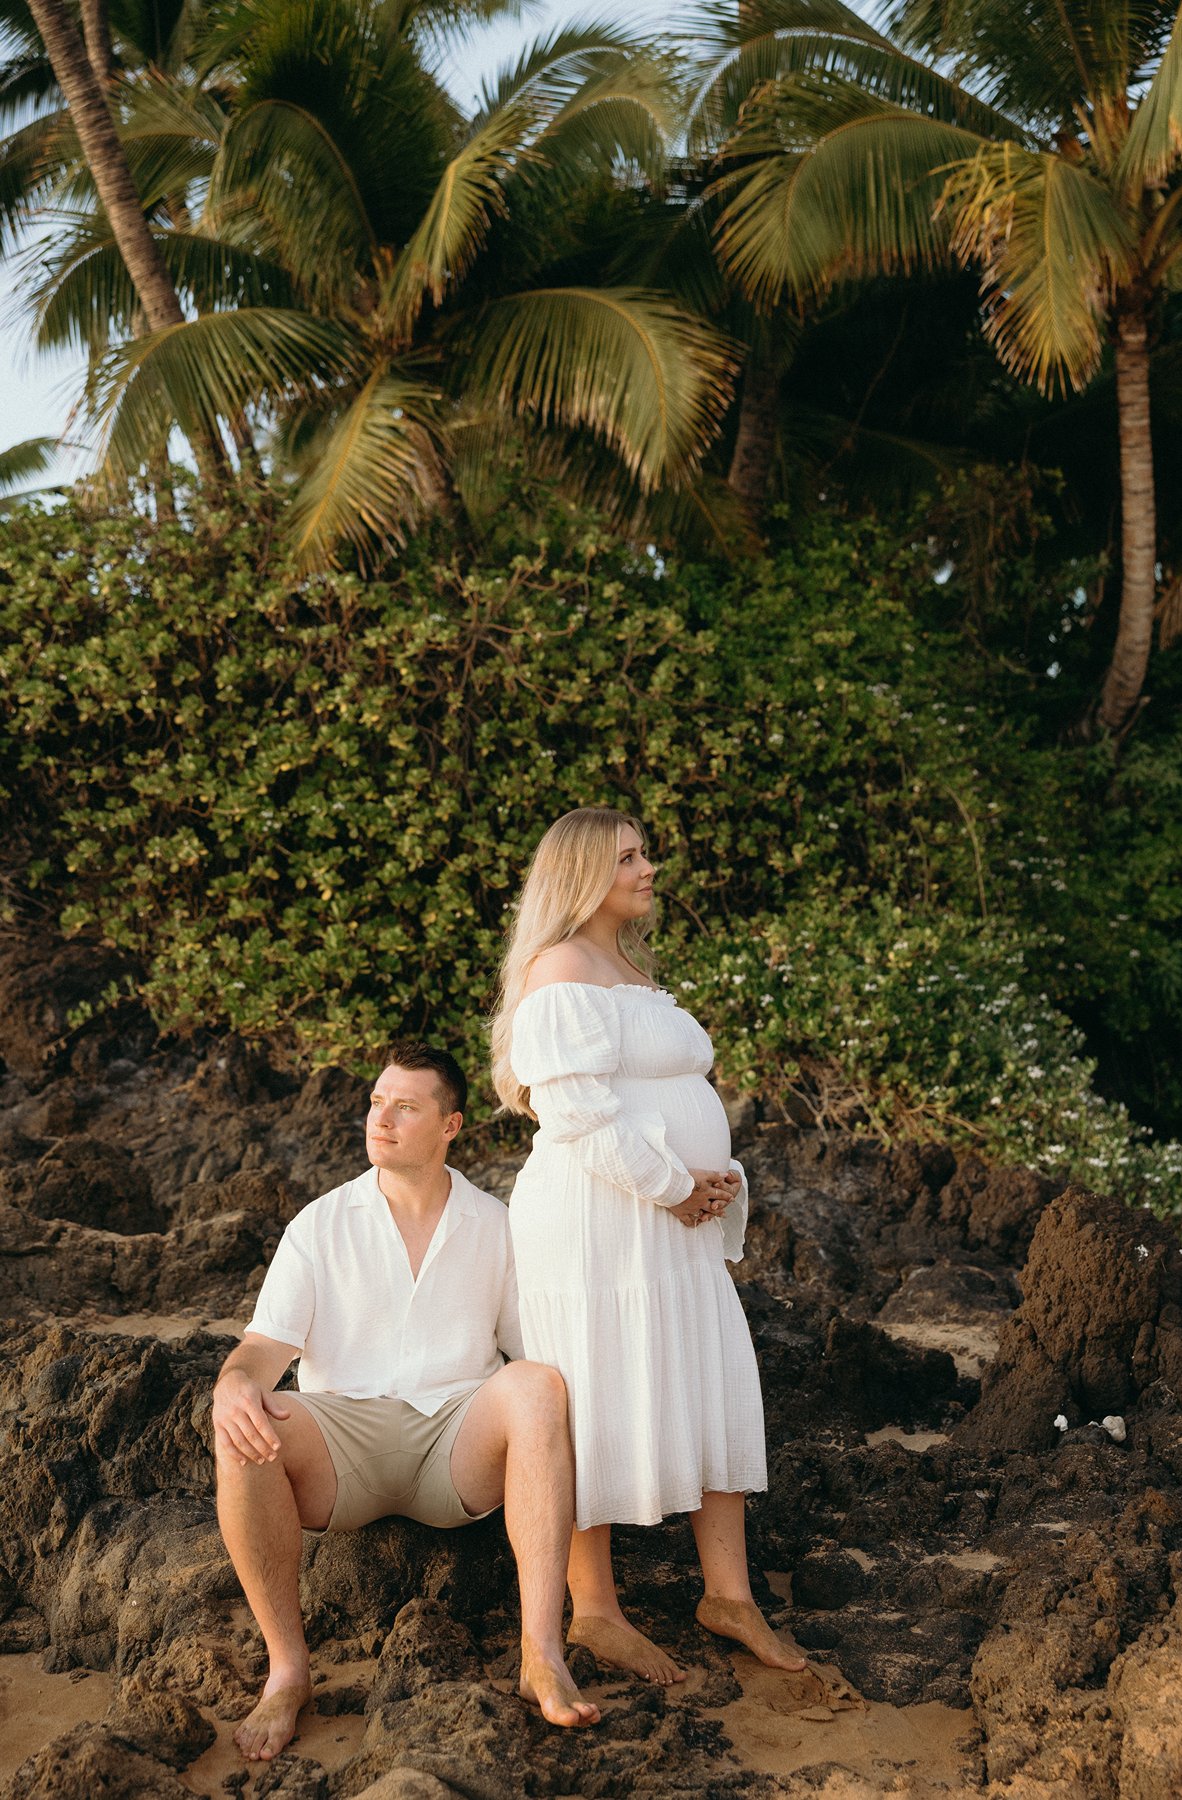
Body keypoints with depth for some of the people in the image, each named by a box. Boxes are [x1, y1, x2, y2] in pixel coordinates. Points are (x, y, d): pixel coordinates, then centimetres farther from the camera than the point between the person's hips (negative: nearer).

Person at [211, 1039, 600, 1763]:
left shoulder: (497, 1227, 12)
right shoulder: (321, 1225, 8)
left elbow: (535, 1349, 12)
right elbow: (266, 1344, -1)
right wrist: (236, 1382, -27)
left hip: (461, 1441, 0)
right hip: (344, 1441, 0)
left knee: (537, 1385, -32)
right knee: (245, 1431, -32)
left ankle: (543, 1655, -37)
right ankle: (287, 1670, -20)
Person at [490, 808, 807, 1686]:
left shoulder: (633, 972, 20)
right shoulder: (563, 970, -10)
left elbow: (688, 1100, 23)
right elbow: (579, 1111, -20)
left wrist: (721, 1177, 6)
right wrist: (673, 1186, -15)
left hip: (674, 1224, 10)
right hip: (596, 1223, -9)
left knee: (715, 1397, 8)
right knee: (601, 1409, -2)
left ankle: (729, 1591, 16)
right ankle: (595, 1611, 9)